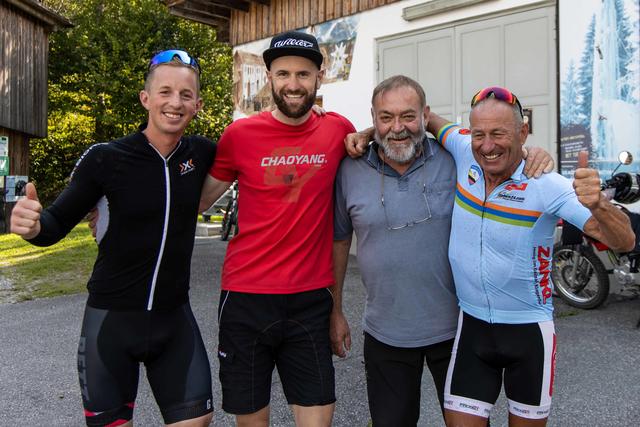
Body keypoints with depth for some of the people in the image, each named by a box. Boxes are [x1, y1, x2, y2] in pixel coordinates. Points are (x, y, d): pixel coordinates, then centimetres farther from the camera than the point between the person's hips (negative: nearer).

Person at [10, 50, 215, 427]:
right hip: (112, 318, -2)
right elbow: (58, 224, -8)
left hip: (175, 318, 3)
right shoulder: (105, 159, -13)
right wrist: (33, 225, -30)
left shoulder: (201, 153, -2)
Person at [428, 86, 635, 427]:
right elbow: (425, 117, 10)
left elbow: (624, 242, -22)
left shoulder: (547, 185, -17)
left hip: (529, 328, -2)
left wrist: (597, 204, -43)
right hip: (472, 324, 2)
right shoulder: (464, 152, -9)